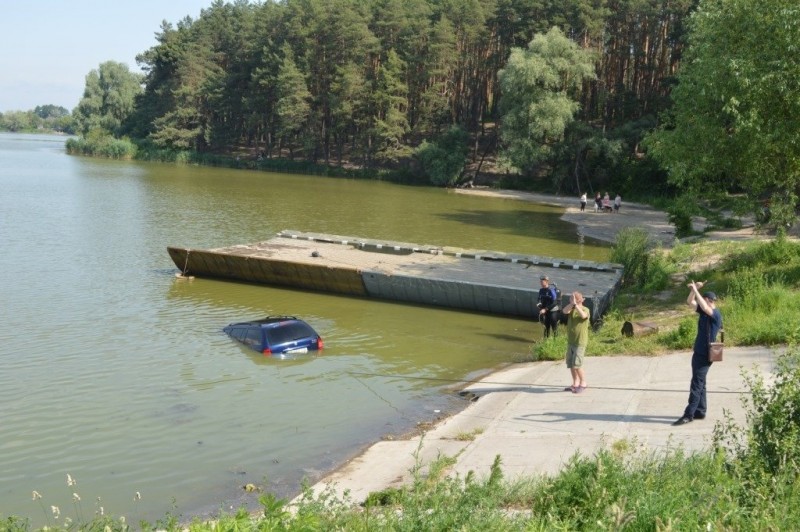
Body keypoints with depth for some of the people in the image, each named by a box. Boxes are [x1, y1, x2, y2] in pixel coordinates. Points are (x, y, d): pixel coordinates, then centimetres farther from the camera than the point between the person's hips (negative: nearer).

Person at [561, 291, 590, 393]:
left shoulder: (585, 310, -8)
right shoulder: (571, 309, 7)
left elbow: (583, 315, -30)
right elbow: (565, 311, -13)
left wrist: (576, 304, -28)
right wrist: (571, 303, -22)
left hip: (580, 342, -7)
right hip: (570, 341, 7)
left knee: (577, 364, -11)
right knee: (570, 364, 11)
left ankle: (583, 383, 3)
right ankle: (575, 384, 24)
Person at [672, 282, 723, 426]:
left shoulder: (716, 314, -16)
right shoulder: (704, 311, 9)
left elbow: (705, 307, -36)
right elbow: (690, 302, 12)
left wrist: (695, 290, -32)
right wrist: (695, 289, -4)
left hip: (705, 354, -9)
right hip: (698, 352, 9)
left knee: (696, 384, -9)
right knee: (699, 383, 13)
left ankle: (689, 415, -9)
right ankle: (700, 412, 20)